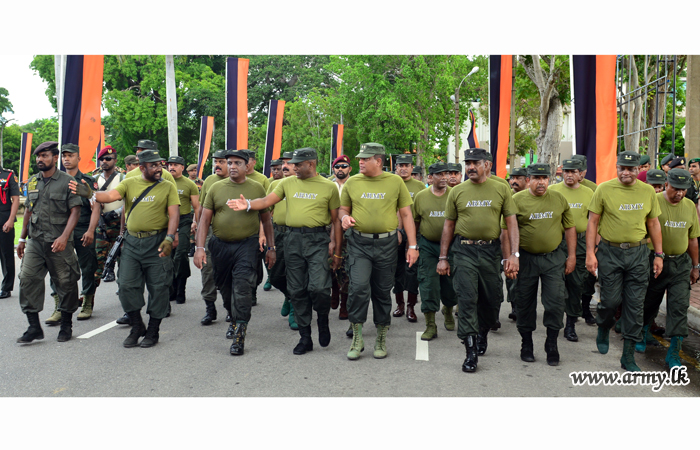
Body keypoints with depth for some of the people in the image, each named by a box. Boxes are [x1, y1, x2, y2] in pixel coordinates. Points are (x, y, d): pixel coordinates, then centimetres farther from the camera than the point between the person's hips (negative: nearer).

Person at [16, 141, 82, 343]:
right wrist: (22, 238, 18)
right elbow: (28, 210, 20)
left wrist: (64, 237, -19)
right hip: (35, 241, 5)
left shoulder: (67, 181, -4)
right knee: (27, 279, -4)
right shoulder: (32, 181, 13)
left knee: (65, 283, 3)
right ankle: (34, 327, 4)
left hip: (59, 242, -5)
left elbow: (75, 211, -9)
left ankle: (66, 326, 18)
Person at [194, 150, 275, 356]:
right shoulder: (216, 188, 5)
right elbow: (205, 220, 5)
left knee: (242, 284, -15)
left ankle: (240, 332, -9)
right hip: (220, 245, 3)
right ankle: (235, 320, 37)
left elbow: (266, 220, 8)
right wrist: (200, 248, -4)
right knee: (225, 287, 13)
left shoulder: (257, 188, 3)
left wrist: (271, 248, 5)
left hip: (247, 244, -3)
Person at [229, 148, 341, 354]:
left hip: (318, 240, -3)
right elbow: (267, 201, 1)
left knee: (318, 287, -16)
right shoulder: (288, 183, 10)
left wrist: (337, 251, 1)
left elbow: (335, 220, 4)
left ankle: (323, 320, 17)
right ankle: (305, 337, 20)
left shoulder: (328, 187, 2)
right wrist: (248, 204, -20)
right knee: (297, 290, 7)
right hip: (293, 239, 4)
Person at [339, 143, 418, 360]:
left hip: (386, 244, 0)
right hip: (359, 243, 0)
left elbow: (406, 214, 5)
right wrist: (344, 217, -8)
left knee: (382, 292, 8)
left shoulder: (395, 182, 3)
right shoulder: (352, 182, 6)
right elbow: (343, 208, 17)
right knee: (358, 287, -14)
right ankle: (357, 338, 2)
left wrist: (412, 245, 0)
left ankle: (381, 340, 23)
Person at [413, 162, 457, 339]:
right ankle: (430, 326, 6)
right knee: (428, 283, -3)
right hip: (428, 245, 0)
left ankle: (448, 310, 41)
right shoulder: (420, 196, 2)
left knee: (451, 282, 9)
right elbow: (414, 221, 10)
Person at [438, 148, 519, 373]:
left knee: (492, 299, 9)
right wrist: (443, 257, 6)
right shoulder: (457, 191, 5)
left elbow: (511, 222, 2)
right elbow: (448, 225, 9)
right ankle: (471, 351, 0)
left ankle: (483, 333, 39)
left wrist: (514, 254, -8)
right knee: (467, 299, -6)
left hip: (491, 250, 1)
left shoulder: (501, 189, 4)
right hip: (464, 250, 0)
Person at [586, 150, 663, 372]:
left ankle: (628, 355, 13)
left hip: (638, 253, 3)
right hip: (609, 252, -2)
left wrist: (659, 254, 10)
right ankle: (603, 329, 33)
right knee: (611, 300, -1)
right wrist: (590, 253, -8)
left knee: (635, 304, 3)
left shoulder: (648, 191, 6)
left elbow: (653, 224, 13)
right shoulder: (604, 189, -4)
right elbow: (593, 222, -2)